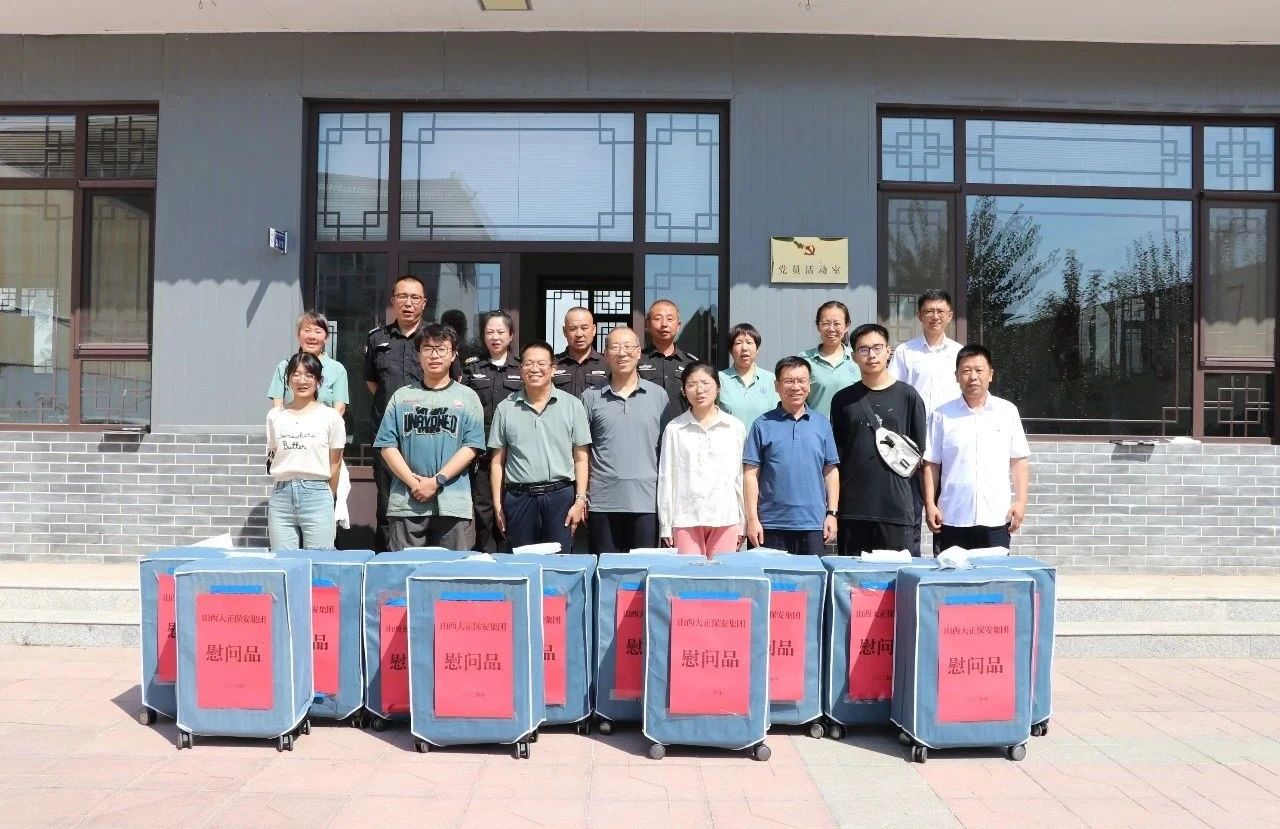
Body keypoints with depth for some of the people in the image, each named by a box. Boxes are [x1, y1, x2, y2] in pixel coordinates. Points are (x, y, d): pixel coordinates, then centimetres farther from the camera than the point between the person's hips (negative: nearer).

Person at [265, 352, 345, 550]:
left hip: (317, 494, -3)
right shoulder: (275, 416, 10)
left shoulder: (330, 417, 1)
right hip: (281, 495, 3)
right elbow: (273, 455, 16)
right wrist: (286, 487, 10)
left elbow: (334, 464, 5)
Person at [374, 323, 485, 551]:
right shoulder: (402, 396, 12)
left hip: (453, 503, -1)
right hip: (405, 503, 1)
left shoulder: (467, 397, 8)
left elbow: (471, 447, 0)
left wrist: (437, 481, -10)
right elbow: (388, 446, 6)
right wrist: (413, 482, -7)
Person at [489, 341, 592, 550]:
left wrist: (580, 500, -3)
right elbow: (497, 461, 9)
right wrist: (498, 505, 4)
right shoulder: (505, 409, 8)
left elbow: (580, 459, 5)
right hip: (518, 498, 1)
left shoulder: (572, 405, 5)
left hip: (560, 496, -1)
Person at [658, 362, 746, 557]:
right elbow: (666, 478, 6)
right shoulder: (674, 429, 3)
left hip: (725, 519, 1)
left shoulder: (736, 428, 6)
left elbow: (741, 477, 9)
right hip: (685, 519, -1)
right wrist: (665, 525, 4)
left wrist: (743, 523, 9)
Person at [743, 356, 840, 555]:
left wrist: (832, 513, 3)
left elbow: (831, 471, 10)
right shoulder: (763, 425, 1)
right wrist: (752, 519, -5)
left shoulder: (822, 423, 8)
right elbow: (751, 474, 0)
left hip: (813, 524, 2)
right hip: (772, 525, -2)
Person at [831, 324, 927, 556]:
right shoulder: (843, 399, 10)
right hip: (853, 508, 1)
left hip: (897, 506, -1)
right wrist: (833, 507, 6)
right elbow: (835, 453, 12)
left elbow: (919, 451, 9)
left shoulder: (907, 396, 5)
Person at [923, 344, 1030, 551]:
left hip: (996, 518, 0)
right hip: (952, 519, 0)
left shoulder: (1007, 411, 5)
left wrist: (1020, 501, 1)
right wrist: (930, 504, -1)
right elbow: (931, 463, 5)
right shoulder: (942, 415, 3)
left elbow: (1019, 460, 8)